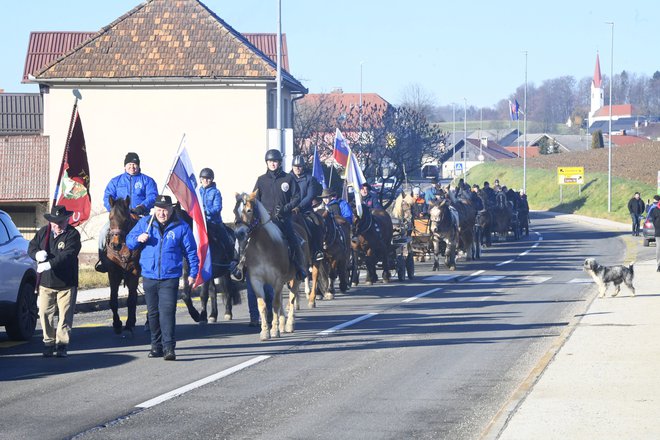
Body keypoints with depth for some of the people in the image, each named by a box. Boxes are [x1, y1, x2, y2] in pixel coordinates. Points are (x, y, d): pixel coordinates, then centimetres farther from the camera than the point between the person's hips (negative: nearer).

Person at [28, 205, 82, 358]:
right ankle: (48, 342, 14)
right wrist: (37, 254, -17)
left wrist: (50, 264, -33)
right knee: (45, 314, 4)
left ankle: (61, 344, 6)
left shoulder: (72, 234, -9)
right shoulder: (43, 232, 7)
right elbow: (31, 247, 8)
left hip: (66, 284, -4)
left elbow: (68, 254, -22)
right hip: (46, 282, 4)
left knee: (65, 315, -1)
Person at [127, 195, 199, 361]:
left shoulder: (181, 227, 1)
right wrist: (138, 239, -11)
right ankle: (156, 345, 23)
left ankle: (168, 347, -18)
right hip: (149, 277, 4)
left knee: (167, 311, -15)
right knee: (152, 313, 11)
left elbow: (191, 252, 6)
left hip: (170, 278, -4)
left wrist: (193, 272, 0)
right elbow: (129, 241, 11)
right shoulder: (144, 223, 7)